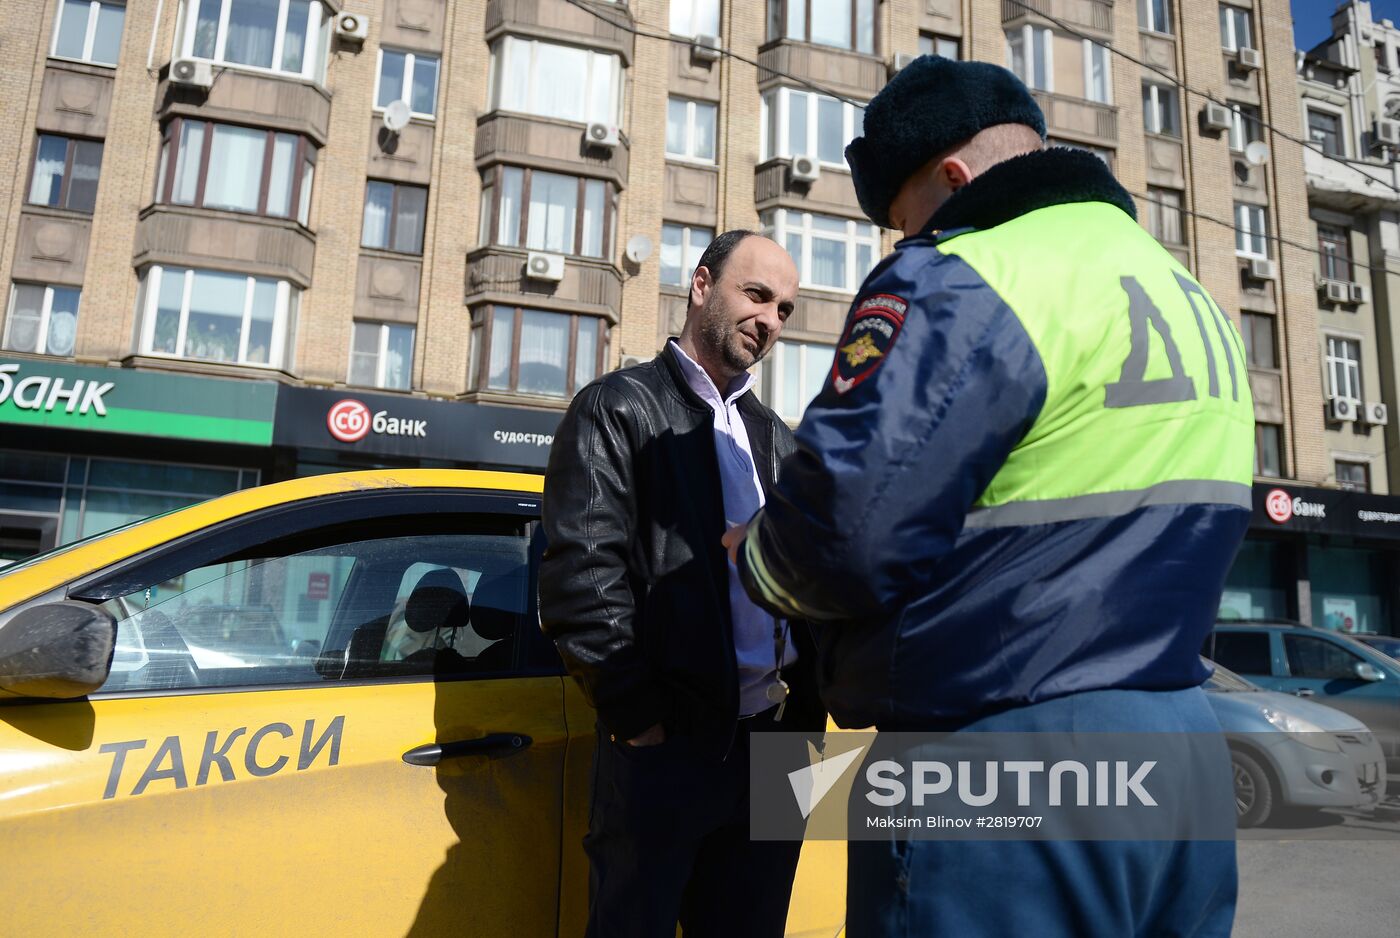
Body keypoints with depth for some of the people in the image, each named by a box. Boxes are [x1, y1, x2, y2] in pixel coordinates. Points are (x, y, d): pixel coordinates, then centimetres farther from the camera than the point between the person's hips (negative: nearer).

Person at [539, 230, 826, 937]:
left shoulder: (776, 439, 17)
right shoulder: (617, 407, -1)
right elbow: (581, 570, -11)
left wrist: (806, 705, 3)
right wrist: (638, 717, -14)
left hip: (774, 745, 6)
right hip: (666, 745, -5)